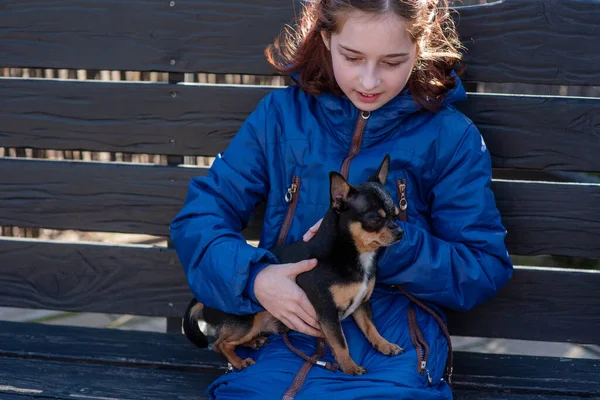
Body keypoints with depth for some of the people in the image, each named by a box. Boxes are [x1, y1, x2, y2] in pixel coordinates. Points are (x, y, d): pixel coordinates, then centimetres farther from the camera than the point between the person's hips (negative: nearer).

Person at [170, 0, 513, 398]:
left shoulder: (452, 136, 3)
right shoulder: (281, 113, 8)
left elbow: (487, 271, 1)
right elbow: (198, 217, 7)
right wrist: (252, 277, -13)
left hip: (392, 361, -2)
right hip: (280, 348, 2)